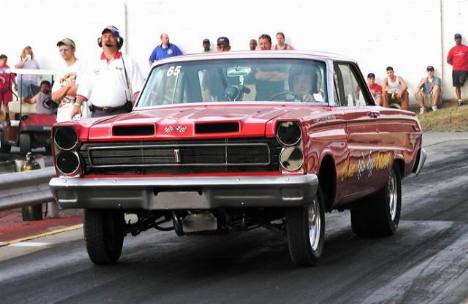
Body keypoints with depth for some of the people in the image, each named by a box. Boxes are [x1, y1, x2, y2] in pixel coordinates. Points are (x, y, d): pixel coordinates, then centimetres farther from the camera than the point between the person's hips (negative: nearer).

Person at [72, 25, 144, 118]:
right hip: (98, 114, 3)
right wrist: (77, 104, 1)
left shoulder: (128, 62, 10)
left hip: (121, 113, -3)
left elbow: (137, 89, 3)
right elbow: (83, 89, 16)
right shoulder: (93, 65, 20)